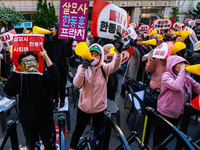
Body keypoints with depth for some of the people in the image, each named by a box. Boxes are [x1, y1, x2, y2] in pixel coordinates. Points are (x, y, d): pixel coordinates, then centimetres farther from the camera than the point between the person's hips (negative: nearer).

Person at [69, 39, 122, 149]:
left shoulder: (104, 68, -9)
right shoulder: (83, 67, -8)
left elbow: (115, 66, -31)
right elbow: (76, 84, -22)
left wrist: (118, 52, -48)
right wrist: (83, 68, -35)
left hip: (100, 107, 0)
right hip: (84, 106, 0)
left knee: (98, 132, 21)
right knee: (78, 130, 22)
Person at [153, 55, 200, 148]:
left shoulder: (187, 78, 0)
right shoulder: (166, 76, -20)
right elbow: (177, 86, -38)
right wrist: (182, 71, -28)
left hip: (178, 114, 7)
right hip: (165, 113, -6)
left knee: (167, 135, 29)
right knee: (160, 137, 14)